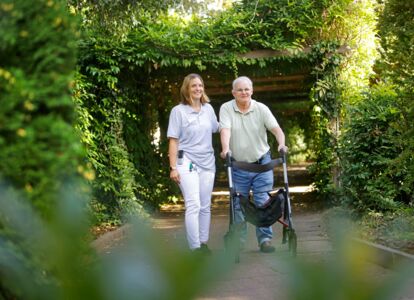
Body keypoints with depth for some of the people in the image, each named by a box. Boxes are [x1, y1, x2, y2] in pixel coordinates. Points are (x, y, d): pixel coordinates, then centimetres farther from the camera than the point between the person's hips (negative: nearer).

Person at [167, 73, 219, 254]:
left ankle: (204, 243, 18)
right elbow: (173, 140, -6)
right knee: (193, 205, -14)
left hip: (207, 163, 5)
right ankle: (195, 247, -12)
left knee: (205, 206, 9)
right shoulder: (178, 111, -5)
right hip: (187, 162, -5)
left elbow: (216, 128, 24)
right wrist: (173, 167, -10)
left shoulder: (208, 108, 8)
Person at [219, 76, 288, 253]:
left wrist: (281, 144, -31)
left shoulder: (261, 109, -2)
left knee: (263, 202, -2)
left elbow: (276, 128, -12)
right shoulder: (226, 109, -4)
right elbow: (225, 130, -18)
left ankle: (265, 239, 3)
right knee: (238, 204, 7)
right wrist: (226, 148, -36)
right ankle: (239, 239, 19)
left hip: (261, 163, 0)